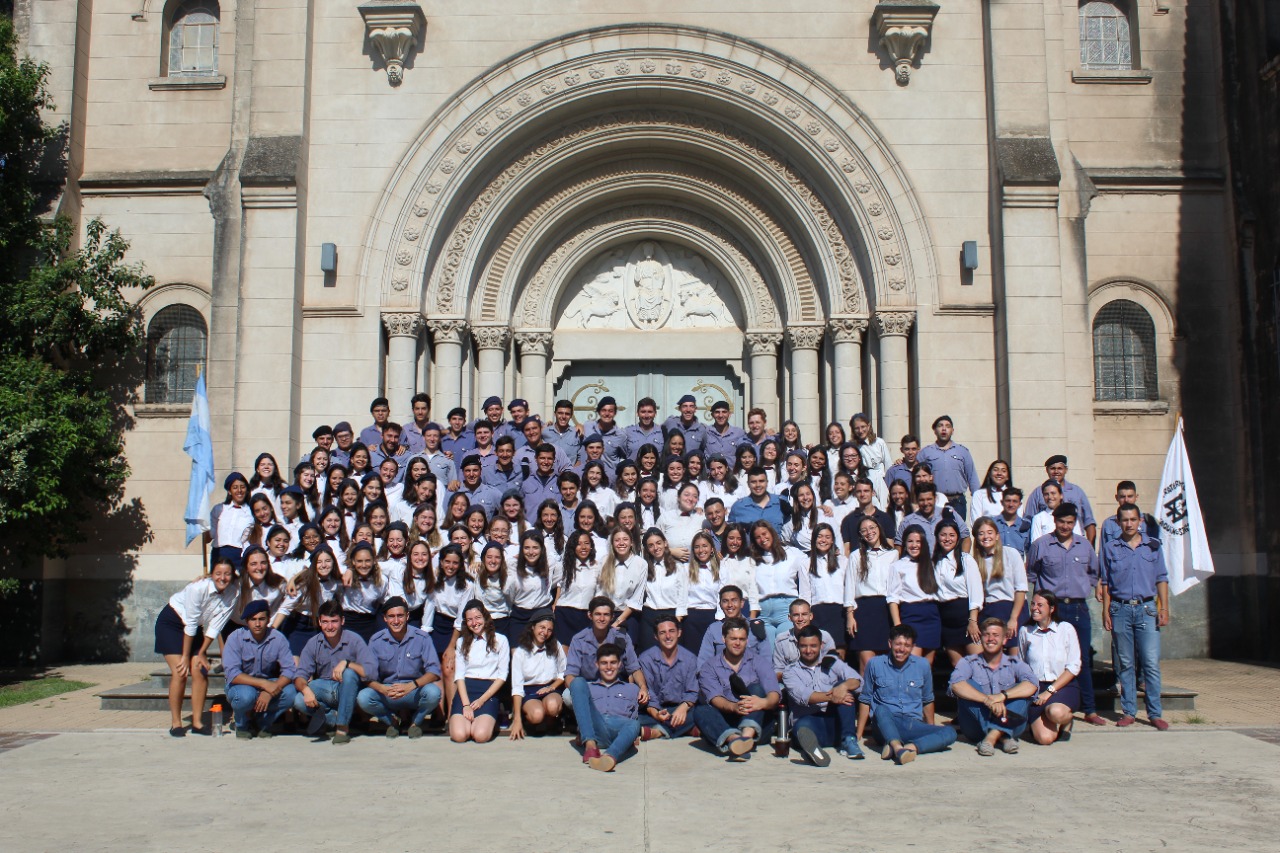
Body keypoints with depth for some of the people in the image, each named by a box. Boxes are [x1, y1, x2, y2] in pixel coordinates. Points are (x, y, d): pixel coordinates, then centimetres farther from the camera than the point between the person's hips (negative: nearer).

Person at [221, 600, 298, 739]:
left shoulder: (278, 638, -12)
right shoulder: (236, 638, -17)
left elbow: (289, 670, -17)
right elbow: (232, 674, -25)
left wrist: (269, 692, -33)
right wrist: (263, 683, -34)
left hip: (270, 684, 2)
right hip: (242, 684, -2)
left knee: (290, 692, -27)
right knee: (246, 695, -36)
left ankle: (263, 722, 0)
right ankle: (243, 724, -1)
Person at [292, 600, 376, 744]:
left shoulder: (353, 640, -13)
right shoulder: (313, 643, -5)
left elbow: (371, 670, -23)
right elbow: (300, 675, -9)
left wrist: (346, 663, -35)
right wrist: (305, 689, -31)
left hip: (347, 692, -2)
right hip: (323, 687, 2)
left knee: (349, 673, -34)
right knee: (299, 701, -27)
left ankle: (343, 726, -22)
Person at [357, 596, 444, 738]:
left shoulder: (421, 638, -8)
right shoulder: (376, 641, -3)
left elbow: (434, 671, -13)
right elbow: (369, 676, -7)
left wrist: (412, 685, -31)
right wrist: (383, 689, -29)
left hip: (415, 694, -1)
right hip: (386, 694, 1)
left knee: (433, 692, -33)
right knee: (363, 697, -28)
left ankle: (416, 721, 1)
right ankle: (392, 720, 4)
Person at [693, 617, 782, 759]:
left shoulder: (758, 662, 10)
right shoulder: (709, 667, 9)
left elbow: (775, 694, -7)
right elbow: (714, 698, -11)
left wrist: (763, 702, -33)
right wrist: (733, 707, -34)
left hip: (755, 722, 0)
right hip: (723, 727, 0)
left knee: (756, 688, -21)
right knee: (700, 711, -27)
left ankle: (748, 734, -46)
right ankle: (733, 739, -55)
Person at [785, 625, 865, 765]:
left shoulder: (831, 663, 16)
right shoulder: (791, 671, 10)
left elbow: (857, 681, -2)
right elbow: (802, 695, -11)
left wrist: (843, 686, -28)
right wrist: (830, 697, -30)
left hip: (836, 724, 3)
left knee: (844, 685, -17)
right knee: (802, 725, -37)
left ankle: (848, 740, -27)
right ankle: (812, 746, -73)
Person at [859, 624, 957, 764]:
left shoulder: (922, 665, 10)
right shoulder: (875, 664, 4)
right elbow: (865, 700, 7)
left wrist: (931, 730, 21)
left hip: (913, 725, 2)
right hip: (886, 726, -2)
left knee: (949, 732, -25)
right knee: (881, 710, -36)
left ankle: (910, 747, -44)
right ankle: (898, 747, -58)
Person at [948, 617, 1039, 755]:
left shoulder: (1015, 664, 6)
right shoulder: (968, 662, 1)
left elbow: (1032, 686, -16)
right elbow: (956, 684, -21)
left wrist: (1002, 695, -30)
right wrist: (987, 699, -34)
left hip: (1009, 726, 1)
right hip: (977, 727, -1)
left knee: (1023, 691, -19)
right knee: (969, 685, -20)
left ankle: (992, 737, -35)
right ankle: (1002, 737, -32)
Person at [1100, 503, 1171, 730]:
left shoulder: (1153, 546, 7)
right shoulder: (1110, 549, 7)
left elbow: (1162, 579, 8)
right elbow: (1105, 583, 9)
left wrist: (1164, 609, 1)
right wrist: (1105, 611, 2)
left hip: (1146, 609, 0)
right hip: (1120, 610, 1)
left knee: (1151, 662, -5)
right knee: (1125, 664, 6)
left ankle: (1155, 713, 1)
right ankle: (1128, 712, 12)